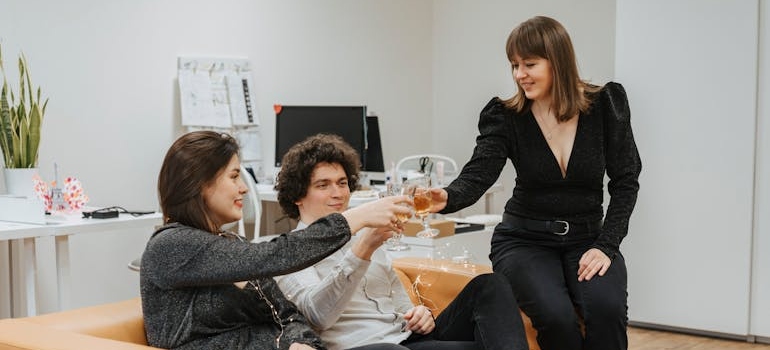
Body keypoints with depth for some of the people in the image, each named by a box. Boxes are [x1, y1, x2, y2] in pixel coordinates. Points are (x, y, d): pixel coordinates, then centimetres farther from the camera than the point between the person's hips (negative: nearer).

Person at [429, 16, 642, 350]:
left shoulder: (606, 104, -4)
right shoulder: (505, 116, -6)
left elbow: (625, 182, -1)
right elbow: (477, 175, -19)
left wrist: (606, 246, -12)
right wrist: (446, 198, -42)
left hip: (587, 238, 1)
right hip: (524, 239, -1)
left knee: (606, 308, -31)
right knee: (555, 315, -30)